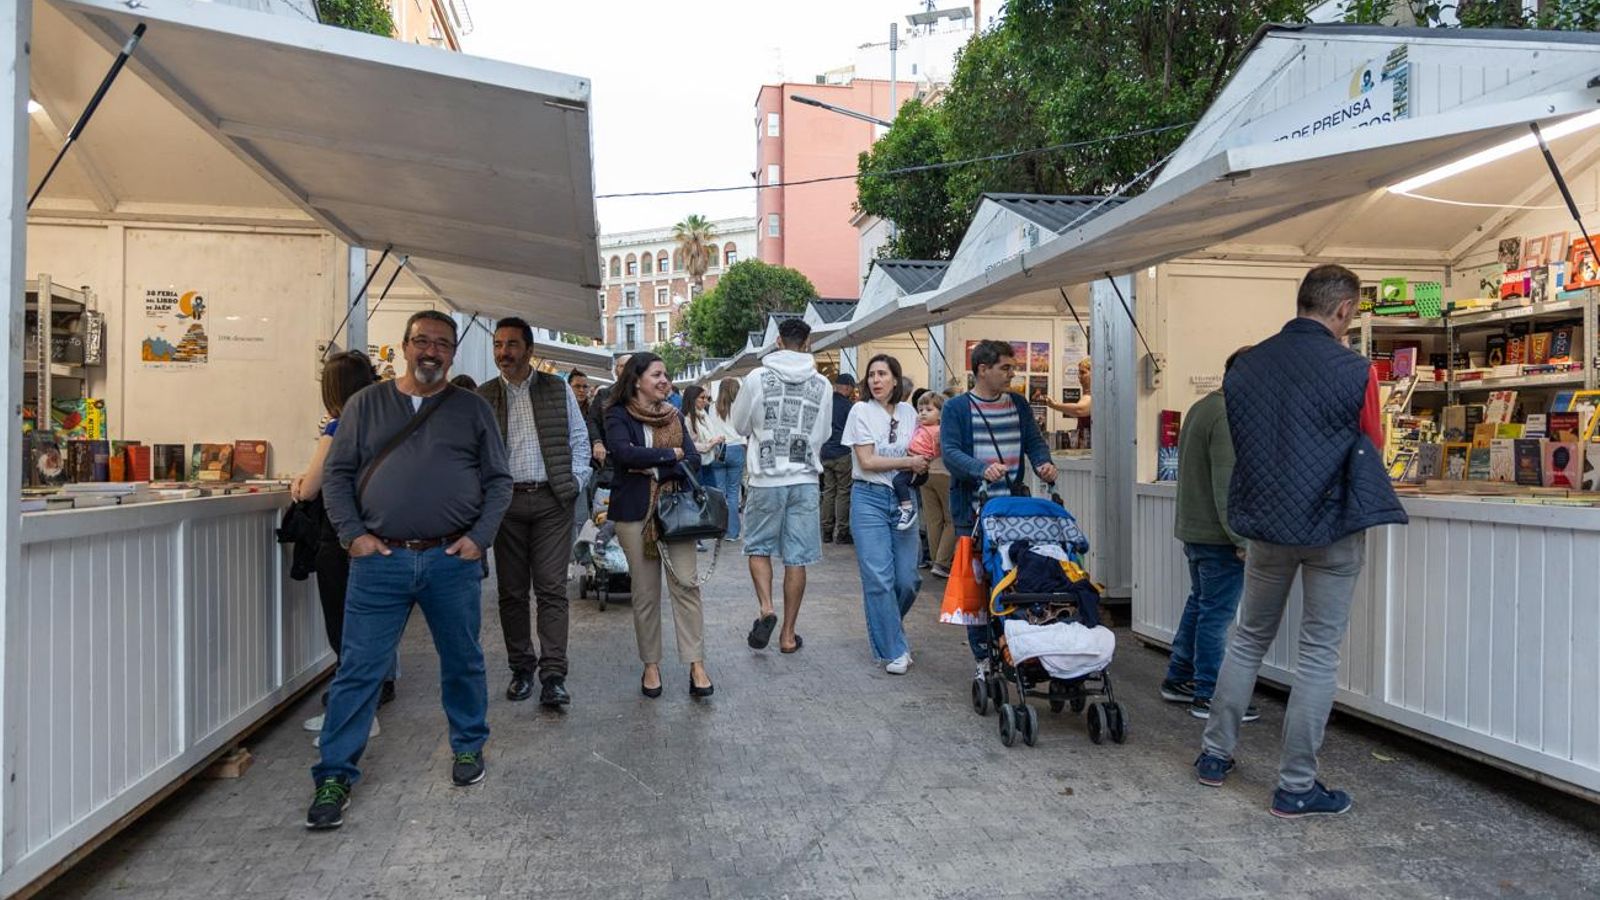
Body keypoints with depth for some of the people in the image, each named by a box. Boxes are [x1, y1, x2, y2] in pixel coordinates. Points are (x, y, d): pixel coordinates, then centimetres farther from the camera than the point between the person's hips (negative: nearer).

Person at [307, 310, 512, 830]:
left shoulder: (472, 409, 8)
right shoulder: (367, 404, 9)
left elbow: (499, 480, 7)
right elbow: (337, 475, 7)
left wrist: (480, 537, -5)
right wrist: (353, 534, -5)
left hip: (452, 560, 1)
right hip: (380, 558, 0)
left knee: (462, 661, 13)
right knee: (359, 669, 1)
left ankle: (468, 747, 33)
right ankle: (335, 774, 12)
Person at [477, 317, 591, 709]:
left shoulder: (558, 389, 7)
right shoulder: (483, 397, 7)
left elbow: (579, 440, 9)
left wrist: (574, 484, 0)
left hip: (551, 501, -1)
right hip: (506, 502, 1)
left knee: (552, 589, -4)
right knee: (512, 591, 7)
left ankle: (553, 676, -3)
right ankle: (521, 668, 19)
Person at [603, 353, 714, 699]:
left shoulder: (674, 416, 11)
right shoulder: (618, 416, 0)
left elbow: (693, 460, 1)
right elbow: (624, 453, -19)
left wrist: (653, 469, -12)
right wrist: (671, 454, -11)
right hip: (634, 511, -2)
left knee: (685, 583, -4)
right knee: (645, 592, 5)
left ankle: (696, 665, -1)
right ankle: (651, 665, 17)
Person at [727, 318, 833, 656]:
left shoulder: (757, 378, -3)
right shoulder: (821, 383, 2)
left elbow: (738, 425, 8)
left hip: (766, 479, -1)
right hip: (806, 479, 1)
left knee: (758, 547, 16)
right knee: (796, 558, 7)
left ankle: (766, 609, -5)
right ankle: (788, 634, 14)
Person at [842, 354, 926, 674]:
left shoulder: (908, 413, 10)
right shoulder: (861, 411, -3)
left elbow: (918, 458, 16)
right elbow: (867, 461, -9)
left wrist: (922, 464, -6)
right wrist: (907, 462, -7)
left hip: (903, 499, 4)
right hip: (870, 498, -4)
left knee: (907, 579, 2)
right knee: (879, 577, -7)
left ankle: (885, 625, 32)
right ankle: (894, 650, 5)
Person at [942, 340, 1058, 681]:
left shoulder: (1018, 404, 13)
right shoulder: (956, 407, -2)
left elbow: (1034, 440, 14)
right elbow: (950, 452, -14)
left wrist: (1043, 462, -10)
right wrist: (983, 468, -32)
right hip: (973, 511, -4)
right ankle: (983, 658, 11)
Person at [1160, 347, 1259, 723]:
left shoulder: (1200, 408, 14)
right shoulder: (1229, 417, -18)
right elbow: (1228, 485, -23)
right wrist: (1241, 538, -19)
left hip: (1193, 529, 10)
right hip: (1217, 535, -10)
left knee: (1198, 604, 19)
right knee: (1217, 614, -3)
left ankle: (1178, 680, 28)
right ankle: (1208, 697, 4)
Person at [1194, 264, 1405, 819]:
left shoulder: (1245, 367, 1)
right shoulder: (1354, 371, -13)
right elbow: (1373, 450, 0)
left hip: (1265, 520, 4)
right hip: (1332, 524, -4)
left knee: (1249, 638, 19)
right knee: (1318, 654, 5)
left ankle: (1215, 754, 26)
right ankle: (1296, 787, 11)